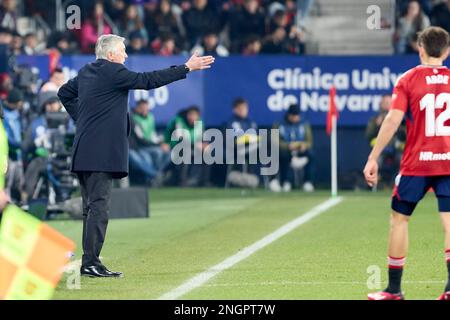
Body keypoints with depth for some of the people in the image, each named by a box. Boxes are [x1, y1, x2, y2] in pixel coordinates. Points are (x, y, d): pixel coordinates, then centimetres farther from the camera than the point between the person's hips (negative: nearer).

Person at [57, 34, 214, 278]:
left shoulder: (86, 72, 16)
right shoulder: (112, 72, -11)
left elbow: (64, 93, 30)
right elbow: (147, 80, -15)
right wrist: (186, 68, -12)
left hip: (84, 153, 10)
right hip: (102, 153, -9)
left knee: (91, 208, 12)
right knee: (99, 206, -9)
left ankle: (89, 263, 14)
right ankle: (91, 262, -12)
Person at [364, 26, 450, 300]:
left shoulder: (408, 80, -3)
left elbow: (393, 120, -10)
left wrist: (373, 158, -9)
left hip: (416, 163, -2)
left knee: (399, 219, 11)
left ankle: (394, 289, 14)